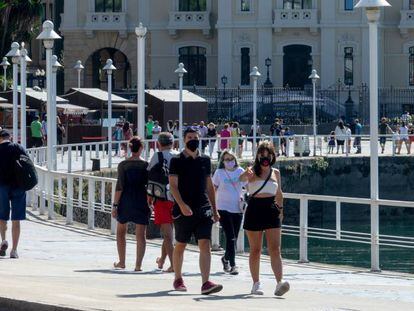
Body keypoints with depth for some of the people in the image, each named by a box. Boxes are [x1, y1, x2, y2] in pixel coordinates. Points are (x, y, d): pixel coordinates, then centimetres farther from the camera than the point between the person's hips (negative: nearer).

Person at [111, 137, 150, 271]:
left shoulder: (123, 165, -5)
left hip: (125, 201, 0)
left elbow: (120, 187, -8)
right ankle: (138, 264, -4)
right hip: (141, 202, 0)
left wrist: (115, 205, -3)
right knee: (140, 235, 3)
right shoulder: (146, 165, -3)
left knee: (121, 232, 18)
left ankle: (121, 262, 21)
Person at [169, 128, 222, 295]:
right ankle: (178, 279, 28)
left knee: (205, 245, -11)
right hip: (184, 210, -3)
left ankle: (205, 283, -18)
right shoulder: (177, 161, -2)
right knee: (180, 245, 10)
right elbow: (173, 185, -8)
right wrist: (182, 204, -22)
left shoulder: (205, 160, 11)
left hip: (203, 208, 3)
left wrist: (214, 209, 16)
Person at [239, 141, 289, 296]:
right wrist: (246, 175, -48)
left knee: (275, 249, -9)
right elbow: (242, 178, -26)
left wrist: (280, 208, 22)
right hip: (254, 211, -2)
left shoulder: (276, 173, 9)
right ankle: (256, 283, 14)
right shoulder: (253, 171, -3)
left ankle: (280, 283, -19)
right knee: (255, 250, 5)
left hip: (271, 211, 2)